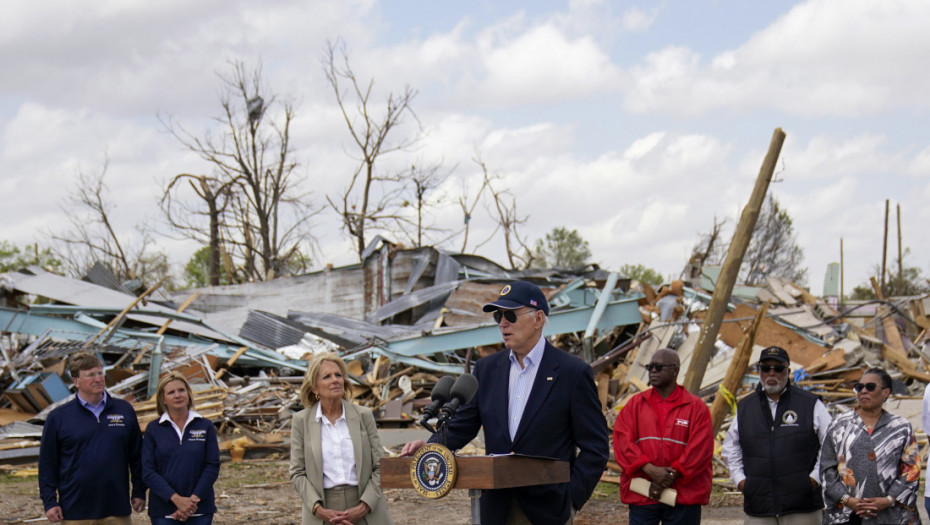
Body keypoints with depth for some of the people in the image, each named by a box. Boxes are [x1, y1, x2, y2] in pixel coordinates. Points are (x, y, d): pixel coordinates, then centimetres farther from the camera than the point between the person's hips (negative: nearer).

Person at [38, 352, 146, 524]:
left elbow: (137, 456, 13)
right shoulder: (58, 417, 2)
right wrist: (50, 502, -3)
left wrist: (139, 492, 9)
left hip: (117, 510, 2)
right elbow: (47, 463, 3)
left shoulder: (125, 411, 7)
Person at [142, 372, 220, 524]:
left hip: (200, 511, 1)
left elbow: (212, 466, 0)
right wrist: (176, 499, -15)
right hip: (163, 512, -1)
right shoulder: (153, 429, 3)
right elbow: (148, 472, -3)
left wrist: (194, 499, -12)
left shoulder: (205, 426, 5)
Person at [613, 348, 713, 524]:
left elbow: (700, 449, -6)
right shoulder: (635, 404, 9)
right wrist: (650, 470, -15)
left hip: (684, 496, -2)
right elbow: (622, 441, -2)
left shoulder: (696, 407, 3)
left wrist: (671, 475, -14)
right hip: (641, 495, 2)